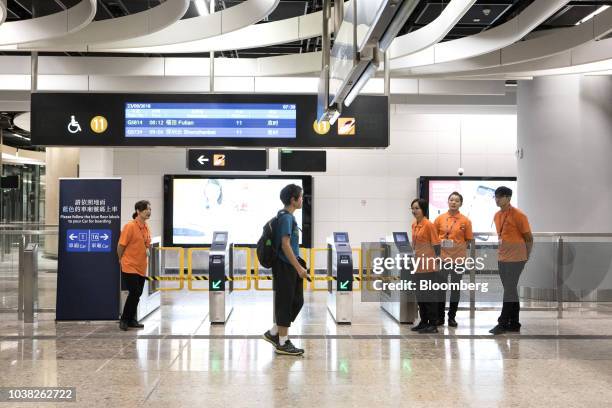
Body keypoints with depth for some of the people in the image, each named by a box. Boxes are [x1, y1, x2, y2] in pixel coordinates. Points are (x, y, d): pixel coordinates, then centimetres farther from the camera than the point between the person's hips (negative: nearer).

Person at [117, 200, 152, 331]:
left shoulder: (146, 227, 7)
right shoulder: (130, 226, -16)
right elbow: (121, 246, -11)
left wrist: (147, 250, 7)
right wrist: (122, 260, 0)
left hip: (141, 267, 7)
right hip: (129, 266, -7)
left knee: (137, 294, 10)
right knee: (134, 293, -10)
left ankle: (131, 320, 22)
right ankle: (124, 319, 6)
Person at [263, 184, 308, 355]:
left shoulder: (287, 216, 14)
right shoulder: (286, 217, -16)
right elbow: (285, 245, -22)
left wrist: (298, 266, 24)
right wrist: (299, 267, -21)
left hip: (290, 267, 10)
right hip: (285, 267, -10)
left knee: (297, 301, 13)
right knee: (285, 303, -2)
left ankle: (273, 333, 21)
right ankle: (282, 343, 7)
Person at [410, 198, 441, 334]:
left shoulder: (429, 225, -13)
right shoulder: (414, 224, 9)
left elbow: (436, 245, -11)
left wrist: (436, 261, -9)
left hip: (429, 266, -8)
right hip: (418, 264, 8)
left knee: (430, 295, -1)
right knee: (420, 295, 13)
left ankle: (433, 324, 7)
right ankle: (424, 322, 24)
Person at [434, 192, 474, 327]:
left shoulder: (465, 221, -1)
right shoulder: (440, 219, 2)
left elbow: (469, 240, 3)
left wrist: (460, 247, -10)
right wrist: (439, 243, -7)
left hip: (458, 258, -1)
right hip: (442, 257, 1)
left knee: (455, 288, 7)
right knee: (441, 287, 5)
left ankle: (452, 317, 18)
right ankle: (440, 316, 15)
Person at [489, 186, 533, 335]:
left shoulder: (518, 215, -12)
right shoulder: (497, 215, 9)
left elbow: (529, 238, -7)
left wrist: (525, 257, 0)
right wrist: (502, 250, 17)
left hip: (515, 259, -8)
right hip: (502, 258, 8)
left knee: (509, 291, -6)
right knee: (511, 290, 12)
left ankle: (503, 323, -3)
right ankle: (514, 323, 18)